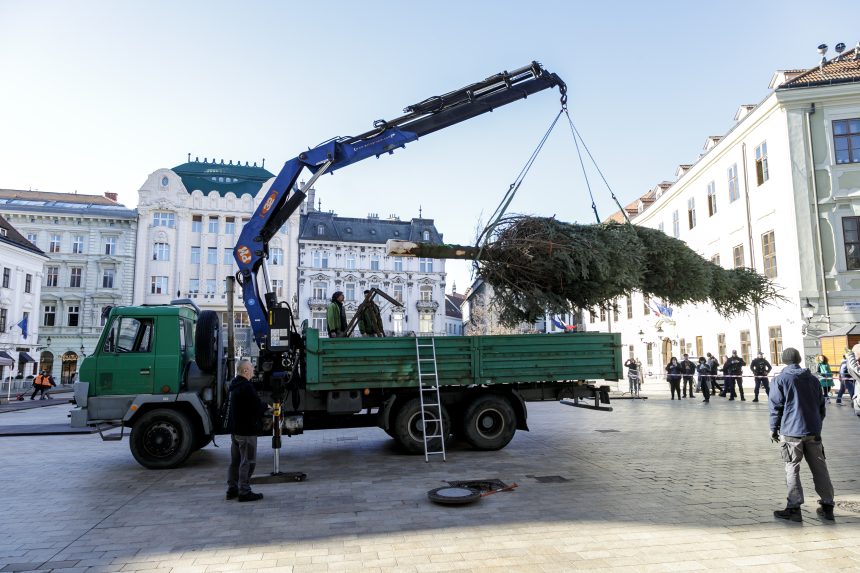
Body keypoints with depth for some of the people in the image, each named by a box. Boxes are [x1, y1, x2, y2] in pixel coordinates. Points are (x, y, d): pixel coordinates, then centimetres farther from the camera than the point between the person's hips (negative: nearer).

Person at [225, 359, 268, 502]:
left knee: (235, 461, 16)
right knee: (247, 461, -2)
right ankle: (244, 492, 2)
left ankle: (232, 489, 23)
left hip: (234, 429, 10)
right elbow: (257, 407, -22)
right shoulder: (246, 387, -20)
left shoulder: (232, 386, 11)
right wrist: (266, 406, 2)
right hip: (246, 430, -10)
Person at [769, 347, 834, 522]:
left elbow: (775, 406, -6)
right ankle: (827, 506, 17)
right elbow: (822, 405, 15)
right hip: (813, 431, 5)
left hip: (791, 431, -4)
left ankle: (794, 508, 0)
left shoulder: (780, 379, -4)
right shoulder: (813, 379, 11)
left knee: (792, 470, 0)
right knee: (819, 469, 11)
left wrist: (773, 428, 3)